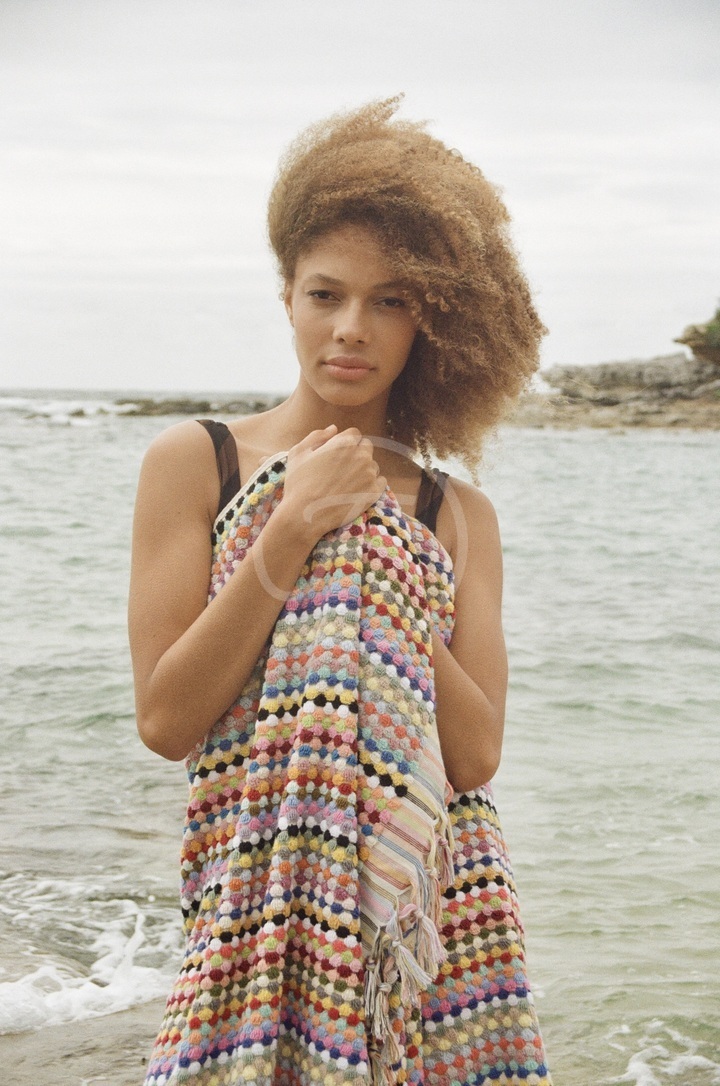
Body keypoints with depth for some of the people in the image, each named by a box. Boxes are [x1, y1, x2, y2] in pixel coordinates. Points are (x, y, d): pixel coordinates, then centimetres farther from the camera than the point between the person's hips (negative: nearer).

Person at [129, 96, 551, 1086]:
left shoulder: (458, 516, 7)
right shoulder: (195, 463, 1)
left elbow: (476, 753, -4)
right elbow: (165, 719, -7)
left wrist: (366, 566, -8)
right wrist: (294, 533, -12)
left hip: (432, 909, 2)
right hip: (256, 902, -1)